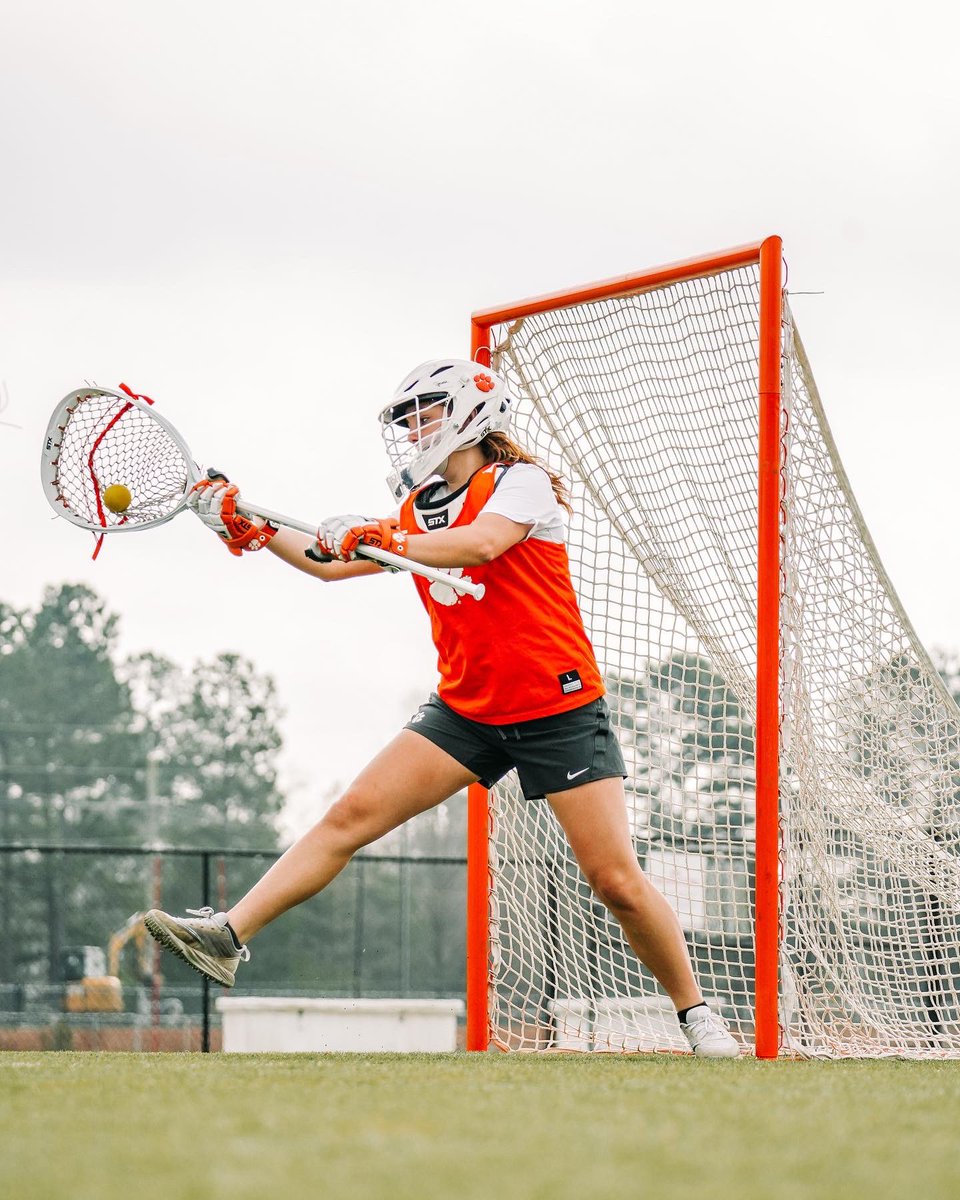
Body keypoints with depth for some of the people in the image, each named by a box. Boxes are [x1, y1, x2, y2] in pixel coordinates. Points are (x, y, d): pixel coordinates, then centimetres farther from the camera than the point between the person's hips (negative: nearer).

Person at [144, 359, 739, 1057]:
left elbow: (480, 543, -27)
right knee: (351, 817, -9)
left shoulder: (522, 481, -7)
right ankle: (229, 936, -12)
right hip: (467, 708, 5)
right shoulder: (416, 509, 13)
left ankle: (696, 1013, 8)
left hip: (559, 709, -5)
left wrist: (382, 538, -31)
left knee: (617, 881, -8)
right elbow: (333, 563, 18)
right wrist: (253, 530, 6)